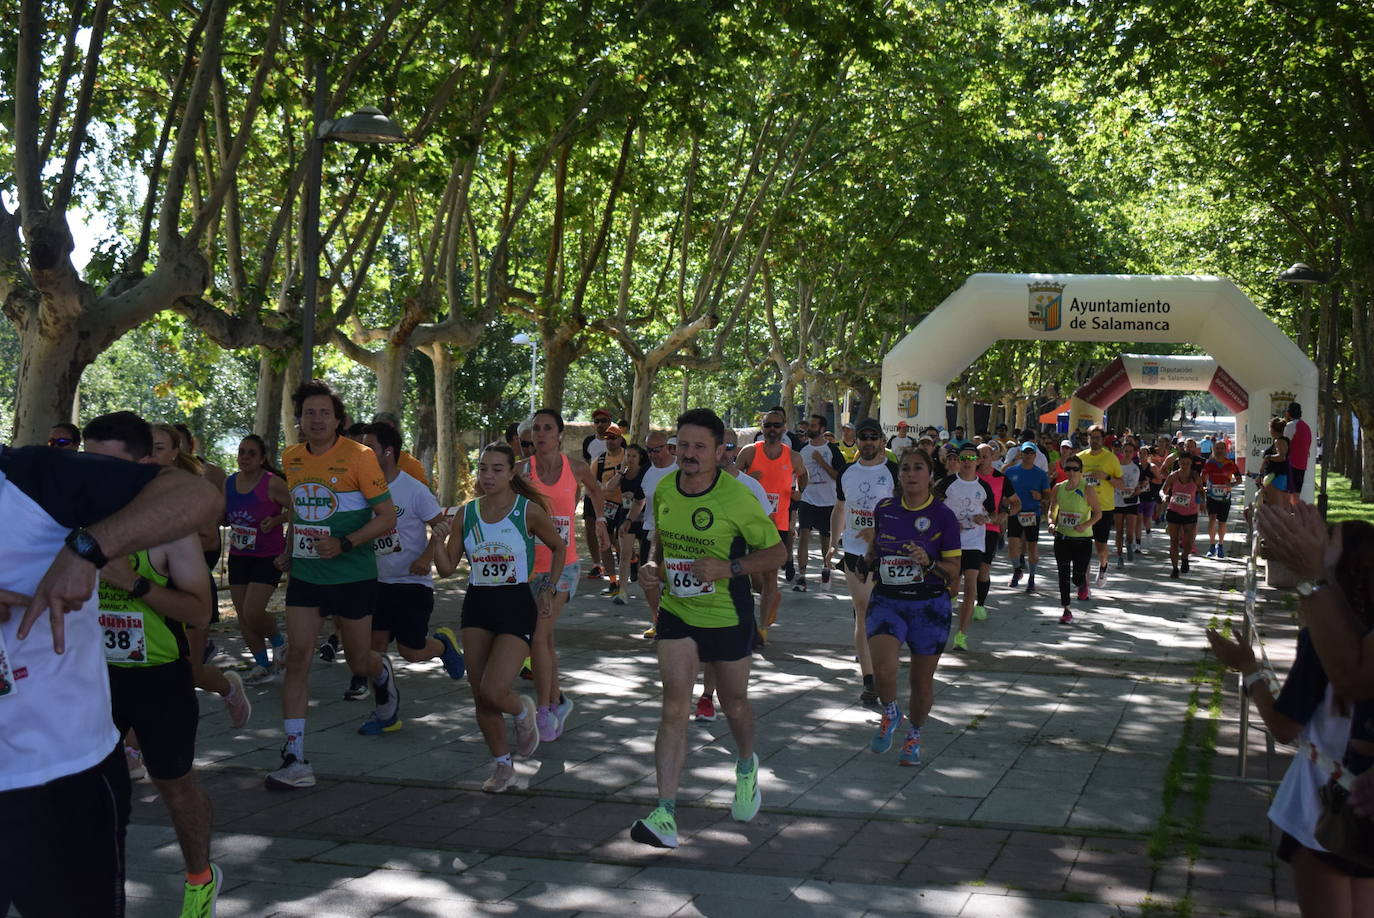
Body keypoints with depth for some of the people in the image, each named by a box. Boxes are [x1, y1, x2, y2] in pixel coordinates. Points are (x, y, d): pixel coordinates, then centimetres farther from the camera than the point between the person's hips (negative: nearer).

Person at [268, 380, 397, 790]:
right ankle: (295, 759, -5)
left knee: (358, 661, 9)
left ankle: (381, 672, 48)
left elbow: (387, 516, -12)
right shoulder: (291, 459, 5)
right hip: (305, 575, 4)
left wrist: (344, 544, -23)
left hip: (352, 576, -4)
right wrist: (289, 551, 14)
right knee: (297, 657, -7)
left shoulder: (358, 456, -12)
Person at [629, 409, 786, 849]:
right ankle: (665, 816, -13)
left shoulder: (737, 498, -18)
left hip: (727, 616, -3)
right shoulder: (663, 490, -2)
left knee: (734, 705, 16)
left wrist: (728, 568, -24)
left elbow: (776, 552, -10)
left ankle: (746, 766, 50)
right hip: (676, 614, 3)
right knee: (674, 709, -9)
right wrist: (654, 565, -2)